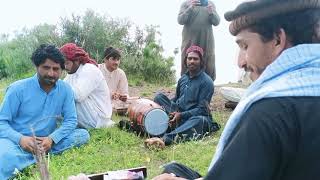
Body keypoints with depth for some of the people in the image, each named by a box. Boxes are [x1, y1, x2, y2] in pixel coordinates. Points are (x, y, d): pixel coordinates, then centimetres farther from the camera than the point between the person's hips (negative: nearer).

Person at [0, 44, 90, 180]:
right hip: (17, 141, -4)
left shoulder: (65, 90, -2)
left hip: (46, 141, 5)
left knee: (83, 135, -18)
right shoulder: (18, 89, -8)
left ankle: (38, 154, -23)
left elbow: (71, 121, -2)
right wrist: (20, 138, -26)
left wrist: (51, 139, -20)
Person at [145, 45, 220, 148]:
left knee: (200, 120, -40)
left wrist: (181, 115, -22)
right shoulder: (183, 79, 9)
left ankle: (166, 139, -59)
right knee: (159, 97, -5)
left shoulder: (206, 82, -9)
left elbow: (202, 109, -14)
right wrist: (172, 114, 0)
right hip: (178, 115, 5)